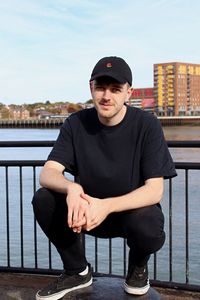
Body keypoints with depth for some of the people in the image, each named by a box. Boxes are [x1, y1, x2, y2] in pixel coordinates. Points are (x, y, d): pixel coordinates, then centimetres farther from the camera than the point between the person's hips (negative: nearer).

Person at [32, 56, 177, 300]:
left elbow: (154, 190, -20)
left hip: (134, 208, -3)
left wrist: (107, 206, -36)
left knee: (149, 231, -36)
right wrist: (71, 188, -38)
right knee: (43, 200, -22)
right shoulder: (76, 124, -7)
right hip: (89, 208, 3)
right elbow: (47, 173, -13)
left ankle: (138, 266, 4)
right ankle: (77, 271, 2)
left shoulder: (147, 125, -15)